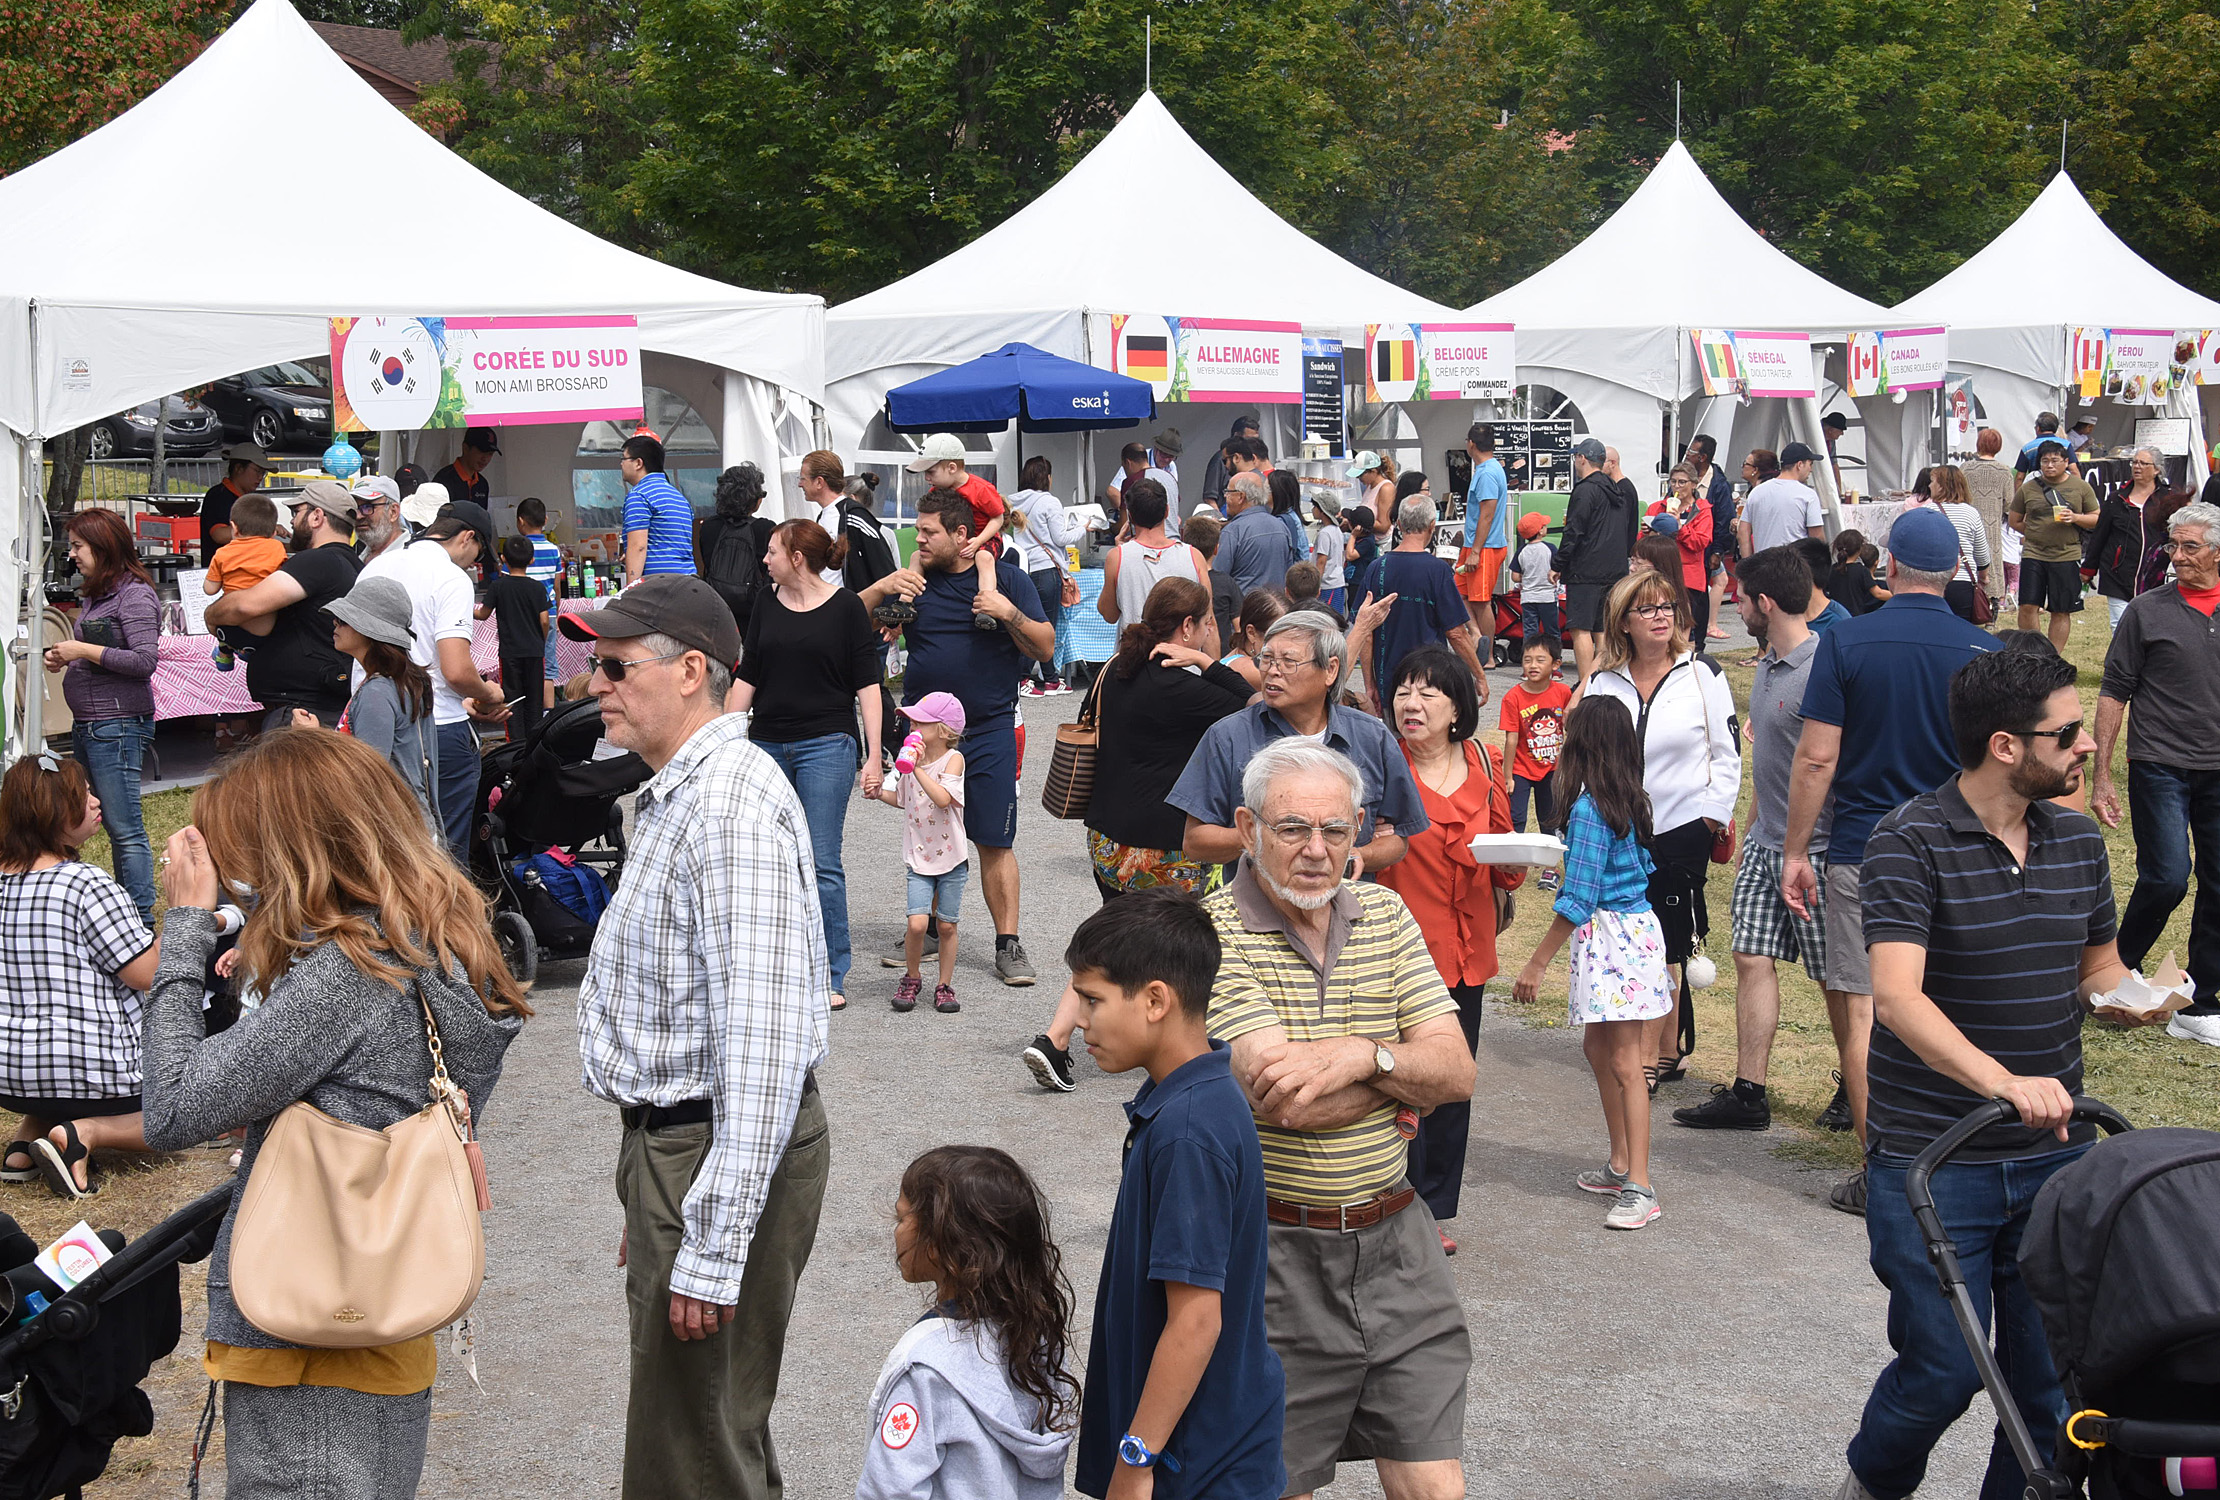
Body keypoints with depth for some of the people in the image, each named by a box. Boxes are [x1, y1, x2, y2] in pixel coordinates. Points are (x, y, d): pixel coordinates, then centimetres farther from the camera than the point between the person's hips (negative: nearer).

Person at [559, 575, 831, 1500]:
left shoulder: (732, 804, -21)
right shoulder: (677, 794, 14)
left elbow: (761, 1044, -28)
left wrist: (713, 1250, -29)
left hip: (721, 1157, -11)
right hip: (673, 1144, 11)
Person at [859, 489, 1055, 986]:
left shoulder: (1006, 578, 0)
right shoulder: (913, 578, 5)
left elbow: (1045, 648, -2)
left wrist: (1008, 613, -19)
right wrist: (881, 588, -15)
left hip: (989, 730, -3)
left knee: (994, 842, -3)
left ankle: (1007, 945, 3)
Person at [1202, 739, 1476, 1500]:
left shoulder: (1386, 914, 7)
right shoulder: (1212, 933, -12)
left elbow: (1457, 1070, 1)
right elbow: (1285, 1100, -22)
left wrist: (1361, 1054, -18)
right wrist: (1407, 1070, -8)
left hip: (1394, 1242, 5)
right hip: (1274, 1260, -4)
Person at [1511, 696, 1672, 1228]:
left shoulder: (1588, 808, -18)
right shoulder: (1629, 800, 7)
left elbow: (1578, 899, -20)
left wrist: (1536, 965, -15)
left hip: (1611, 935, -10)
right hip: (1634, 923, 10)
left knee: (1625, 1062, -8)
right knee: (1597, 1046, 19)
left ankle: (1639, 1187, -7)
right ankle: (1620, 1165, 27)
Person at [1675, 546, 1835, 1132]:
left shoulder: (1820, 672, -19)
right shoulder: (1768, 665, 10)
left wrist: (1811, 856, -19)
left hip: (1814, 848, -9)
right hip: (1765, 843, 9)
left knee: (1835, 976, 3)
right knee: (1752, 957, 6)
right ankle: (1748, 1093, 10)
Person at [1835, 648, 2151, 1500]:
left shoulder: (2078, 842, 7)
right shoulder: (1910, 844, -14)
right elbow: (1896, 996, -26)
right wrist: (2004, 1080, -40)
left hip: (2056, 1155, 5)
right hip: (1933, 1163, -5)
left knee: (2054, 1375, 5)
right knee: (1945, 1369, -1)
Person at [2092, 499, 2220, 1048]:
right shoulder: (2147, 611, -2)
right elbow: (2114, 693, 0)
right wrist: (2101, 776, -3)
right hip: (2161, 766, -3)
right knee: (2166, 878, -11)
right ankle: (2117, 971, 12)